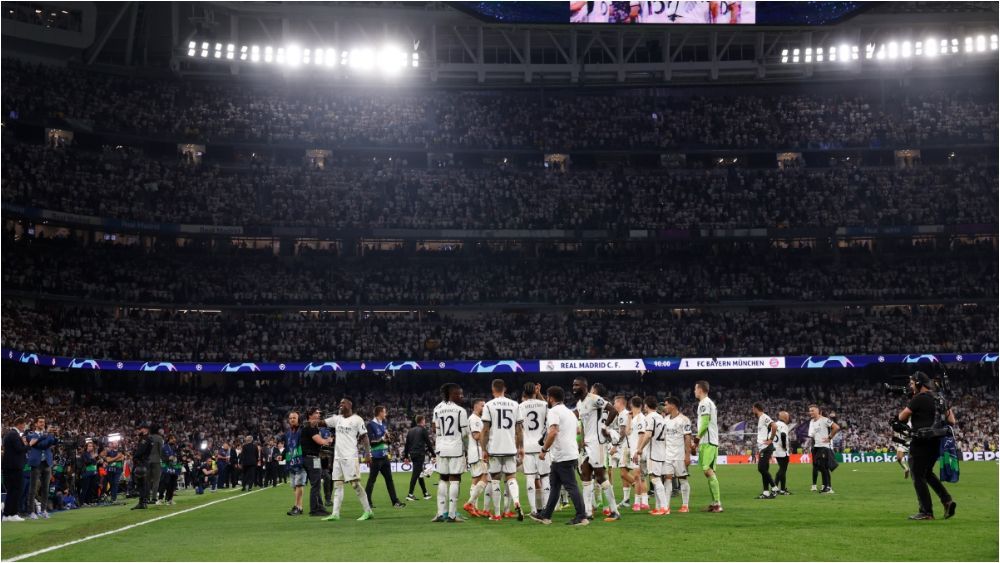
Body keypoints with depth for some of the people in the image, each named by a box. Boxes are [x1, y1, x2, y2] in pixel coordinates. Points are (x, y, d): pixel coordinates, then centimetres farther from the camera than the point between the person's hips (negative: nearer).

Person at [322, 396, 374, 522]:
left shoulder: (357, 420, -5)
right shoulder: (337, 419, 12)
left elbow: (364, 437, -5)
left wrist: (367, 453, -12)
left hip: (350, 457, -7)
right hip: (337, 457, 7)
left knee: (355, 483, -8)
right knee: (337, 485, 4)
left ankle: (367, 511, -2)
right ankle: (335, 514, 5)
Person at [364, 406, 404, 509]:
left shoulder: (383, 424, 14)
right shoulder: (370, 425, -11)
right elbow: (370, 441, -18)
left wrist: (388, 437, -1)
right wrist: (382, 438, -17)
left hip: (384, 456, 8)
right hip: (376, 457, -8)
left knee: (389, 479, 9)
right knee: (372, 479, 0)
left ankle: (395, 501, 13)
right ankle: (367, 502, 8)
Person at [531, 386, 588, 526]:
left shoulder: (553, 411, -9)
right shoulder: (569, 412, 20)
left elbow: (553, 432, -23)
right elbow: (576, 431, 23)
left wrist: (544, 450, -14)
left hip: (561, 456, -10)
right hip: (571, 454, 10)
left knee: (571, 486, -8)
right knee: (554, 486, 15)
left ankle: (581, 517, -7)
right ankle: (545, 516, 20)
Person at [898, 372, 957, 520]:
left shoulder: (919, 399, -13)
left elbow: (902, 417, -8)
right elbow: (952, 421, 12)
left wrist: (905, 410, 11)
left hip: (921, 442, -8)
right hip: (937, 441, 8)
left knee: (918, 476, 1)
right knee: (927, 473, 23)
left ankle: (926, 512, 1)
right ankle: (947, 500, 9)